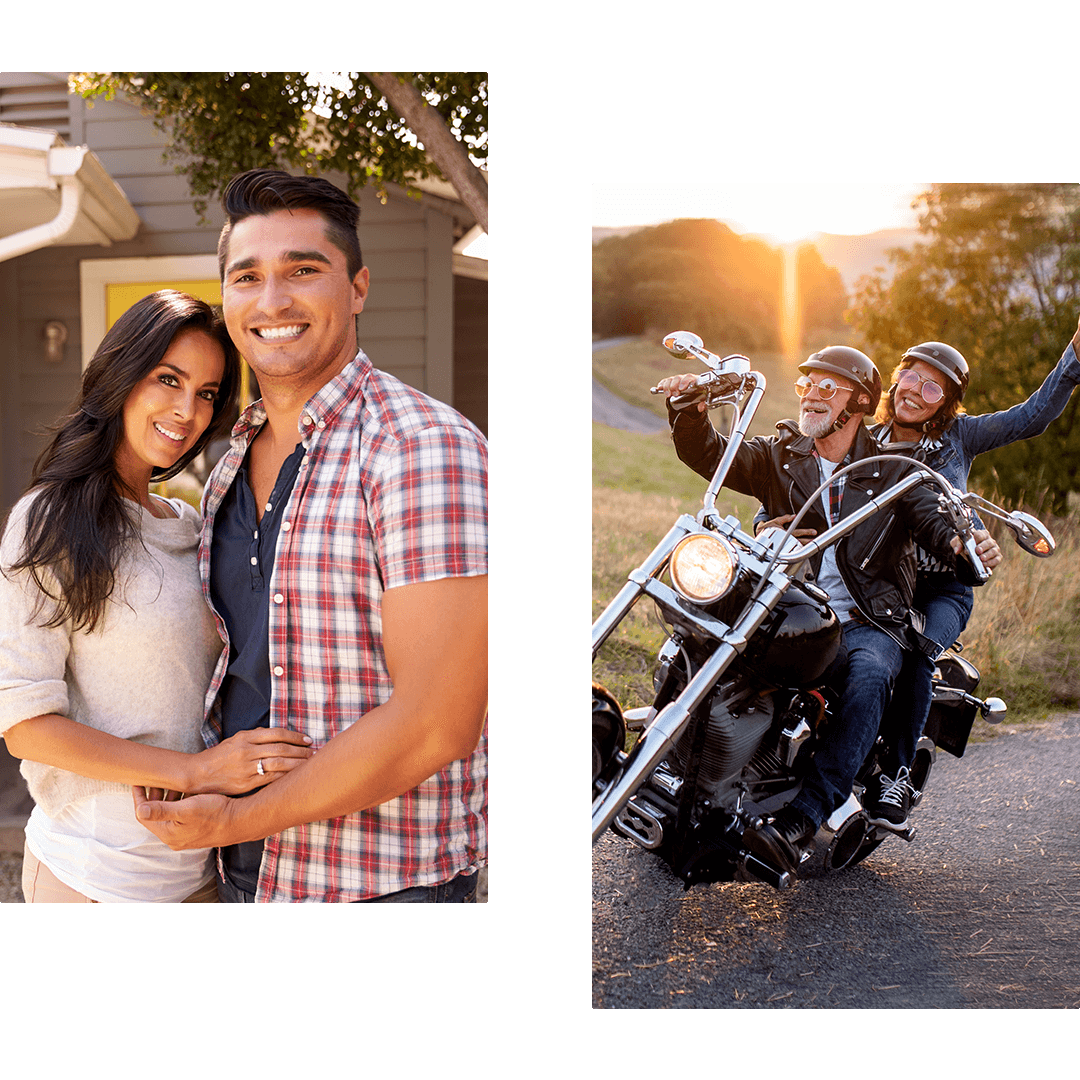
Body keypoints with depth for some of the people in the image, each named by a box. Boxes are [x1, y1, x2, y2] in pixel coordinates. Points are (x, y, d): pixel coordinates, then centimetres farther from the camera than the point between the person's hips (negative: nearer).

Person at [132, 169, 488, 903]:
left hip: (381, 879, -7)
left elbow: (436, 727, -23)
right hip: (245, 869, 7)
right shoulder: (236, 463, 7)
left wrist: (239, 820, -14)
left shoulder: (425, 449, -18)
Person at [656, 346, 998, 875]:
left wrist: (963, 545, -29)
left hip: (867, 624, -2)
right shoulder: (778, 457, 13)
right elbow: (708, 454, -1)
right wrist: (689, 407, -21)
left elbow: (936, 524, -5)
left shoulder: (893, 472, 8)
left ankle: (799, 821, -46)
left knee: (869, 675, -35)